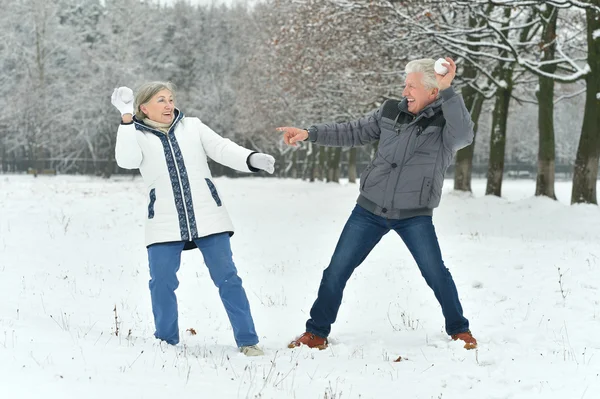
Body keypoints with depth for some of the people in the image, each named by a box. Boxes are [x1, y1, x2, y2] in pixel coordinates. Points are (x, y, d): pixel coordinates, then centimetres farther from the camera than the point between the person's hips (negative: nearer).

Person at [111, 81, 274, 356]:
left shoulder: (193, 127, 10)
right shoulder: (137, 136, 5)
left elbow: (223, 149, 1)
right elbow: (126, 160, -15)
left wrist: (252, 159, -17)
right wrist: (126, 118, -18)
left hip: (208, 218, 1)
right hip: (165, 225, -1)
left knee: (227, 277, -1)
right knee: (162, 282, -3)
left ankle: (247, 340, 5)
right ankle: (167, 341, 17)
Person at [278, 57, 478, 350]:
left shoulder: (446, 121, -10)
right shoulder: (391, 112, 1)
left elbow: (463, 135, -34)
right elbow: (354, 132, 9)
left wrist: (446, 90, -41)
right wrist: (309, 134, 1)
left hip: (414, 215, -3)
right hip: (370, 209, 3)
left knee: (435, 272, -14)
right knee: (336, 270, 3)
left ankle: (459, 330, 9)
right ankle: (316, 333, 17)